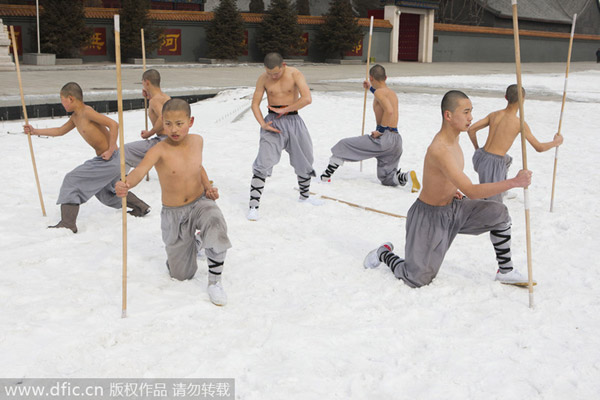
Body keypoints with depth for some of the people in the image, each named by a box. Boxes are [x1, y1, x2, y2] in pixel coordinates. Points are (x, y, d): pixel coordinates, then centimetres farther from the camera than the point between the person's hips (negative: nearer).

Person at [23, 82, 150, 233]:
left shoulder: (87, 112, -17)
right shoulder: (75, 117, 11)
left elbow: (113, 124, -25)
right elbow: (60, 131, 27)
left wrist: (110, 151, -23)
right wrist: (35, 131, 27)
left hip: (110, 159, -10)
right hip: (103, 160, 10)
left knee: (72, 180, -10)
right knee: (105, 192, 29)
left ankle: (67, 223, -12)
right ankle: (141, 208, 38)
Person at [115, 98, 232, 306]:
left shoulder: (197, 141, -3)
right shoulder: (159, 150, -19)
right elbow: (140, 170, -39)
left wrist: (208, 186, 1)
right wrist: (126, 184, -60)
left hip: (200, 203, 1)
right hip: (173, 213, -1)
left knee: (215, 224, -38)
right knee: (181, 274, 10)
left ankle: (215, 281, -15)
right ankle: (196, 242, 46)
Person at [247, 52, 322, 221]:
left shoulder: (295, 74, -9)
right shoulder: (263, 78, -3)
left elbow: (307, 98, -20)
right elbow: (255, 103, 1)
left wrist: (284, 110, -17)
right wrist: (263, 124, -13)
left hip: (293, 121, 1)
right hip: (273, 122, -1)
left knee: (304, 161, 15)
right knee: (263, 164, -13)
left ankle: (304, 196, 39)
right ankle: (253, 206, -11)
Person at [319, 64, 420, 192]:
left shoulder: (379, 92, -6)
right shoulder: (392, 93, 21)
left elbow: (389, 111, -25)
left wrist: (380, 131, -18)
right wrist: (371, 88, 51)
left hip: (384, 138, -8)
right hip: (396, 139, 8)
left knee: (343, 145, 6)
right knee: (386, 178, 15)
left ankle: (326, 176, 8)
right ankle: (408, 176, -13)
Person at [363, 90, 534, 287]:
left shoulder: (452, 138, -3)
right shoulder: (439, 150, -34)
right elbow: (471, 191, -38)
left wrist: (450, 187, 9)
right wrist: (514, 182, -40)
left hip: (452, 207, 8)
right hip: (429, 217, -8)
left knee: (499, 213, -6)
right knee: (418, 280, 0)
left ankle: (505, 271, 9)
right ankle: (384, 253, 28)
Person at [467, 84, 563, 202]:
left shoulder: (494, 115, 5)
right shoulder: (520, 124, -10)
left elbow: (471, 129, 3)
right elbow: (539, 148, -3)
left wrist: (477, 149, 18)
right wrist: (556, 142, 16)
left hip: (481, 157, 8)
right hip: (493, 165, -7)